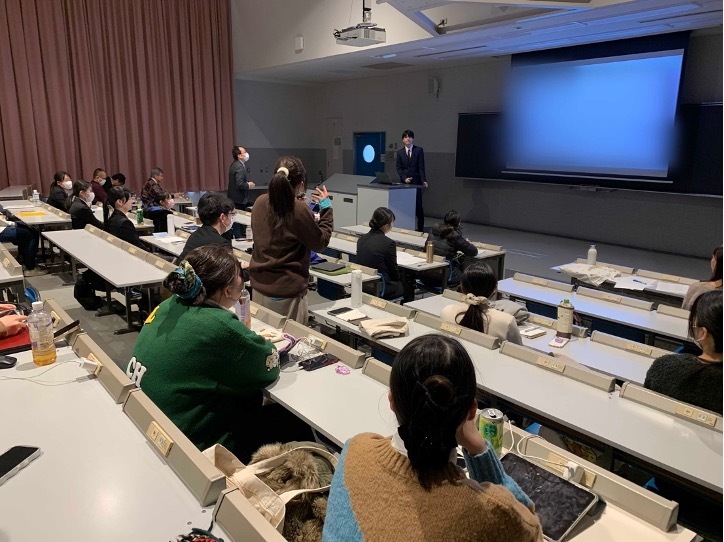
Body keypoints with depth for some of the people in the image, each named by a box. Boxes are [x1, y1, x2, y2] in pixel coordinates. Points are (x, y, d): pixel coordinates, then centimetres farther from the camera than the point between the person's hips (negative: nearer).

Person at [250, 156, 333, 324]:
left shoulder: (259, 202, -3)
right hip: (287, 292, -6)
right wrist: (326, 207, -1)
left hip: (259, 285, 7)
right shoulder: (299, 210, -21)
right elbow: (320, 244, -7)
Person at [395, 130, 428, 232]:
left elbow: (421, 166, -2)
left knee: (418, 205, -1)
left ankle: (420, 228, 5)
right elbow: (398, 168, 5)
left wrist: (424, 180, -11)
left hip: (416, 181, -2)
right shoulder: (400, 152, 10)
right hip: (404, 182, 2)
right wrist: (404, 178, -11)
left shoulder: (419, 150, 4)